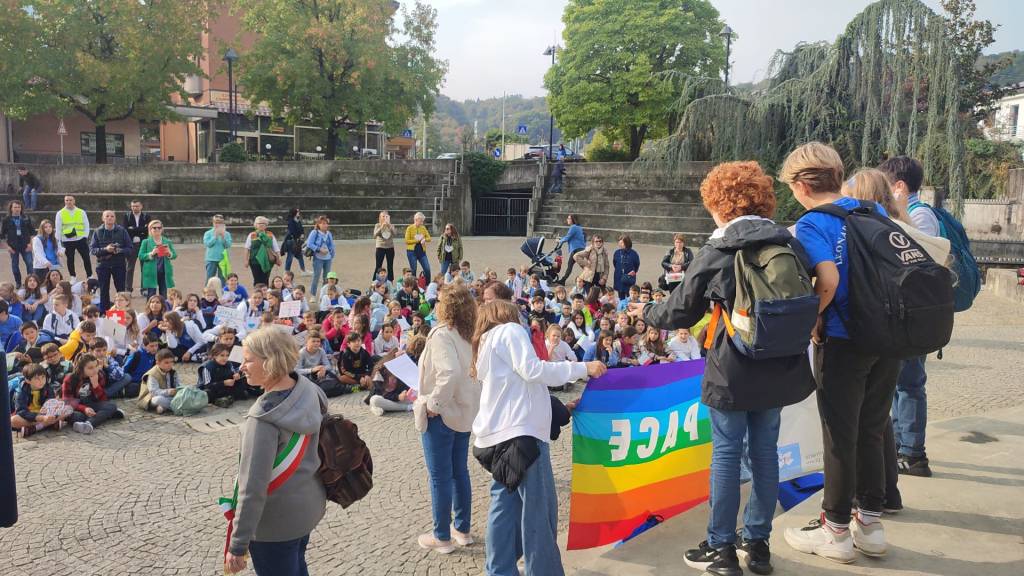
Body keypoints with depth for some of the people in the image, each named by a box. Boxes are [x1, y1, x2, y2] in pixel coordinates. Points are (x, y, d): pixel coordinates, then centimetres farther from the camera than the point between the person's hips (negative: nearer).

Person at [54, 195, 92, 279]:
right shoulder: (60, 213, 4)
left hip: (81, 239, 0)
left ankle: (89, 276, 6)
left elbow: (86, 225, 6)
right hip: (67, 240, 0)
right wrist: (59, 240, -1)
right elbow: (58, 228, 4)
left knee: (86, 258, -2)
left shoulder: (81, 212, 5)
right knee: (70, 259, 8)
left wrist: (85, 236, -4)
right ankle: (73, 277, 18)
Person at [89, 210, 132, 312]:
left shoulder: (122, 231, 1)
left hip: (119, 265, -1)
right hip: (103, 265, 1)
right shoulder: (98, 232, 4)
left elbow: (129, 248, 0)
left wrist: (120, 250, -19)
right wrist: (105, 249, -17)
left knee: (121, 290, 1)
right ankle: (104, 313, 16)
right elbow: (92, 249, -1)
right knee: (104, 291, 8)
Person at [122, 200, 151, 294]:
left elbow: (147, 229, -8)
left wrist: (133, 229, -12)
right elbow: (124, 229, -8)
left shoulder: (146, 216, 6)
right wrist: (140, 230, -14)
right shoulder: (126, 216, 4)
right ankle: (128, 289, 5)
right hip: (131, 244, -1)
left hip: (144, 244, 1)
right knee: (130, 268, 1)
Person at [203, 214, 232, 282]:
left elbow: (228, 245, -6)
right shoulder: (208, 233, 2)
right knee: (210, 279, 2)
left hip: (222, 259, 1)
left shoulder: (227, 234, 3)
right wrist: (215, 236, -14)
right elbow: (207, 244, -10)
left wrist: (223, 236, -16)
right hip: (211, 259, -1)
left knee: (222, 279, 4)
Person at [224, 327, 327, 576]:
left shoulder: (263, 418, -29)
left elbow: (253, 487, -27)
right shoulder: (308, 389, -7)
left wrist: (238, 545, -20)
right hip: (310, 504, 7)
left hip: (276, 520, -7)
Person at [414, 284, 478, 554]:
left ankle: (442, 536, 14)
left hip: (441, 414, -8)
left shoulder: (441, 334, -20)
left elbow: (450, 373, -34)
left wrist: (434, 404, -22)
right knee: (459, 471, 17)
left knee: (440, 477, 4)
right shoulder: (467, 335, 5)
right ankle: (462, 529, 27)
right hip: (464, 411, 8)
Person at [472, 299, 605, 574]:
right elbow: (531, 370, -13)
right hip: (521, 431, -9)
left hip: (498, 432, 9)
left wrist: (558, 409, 32)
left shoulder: (485, 342, 27)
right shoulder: (510, 330, 1)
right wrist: (582, 368, -9)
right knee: (539, 508, -7)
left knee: (505, 504, 8)